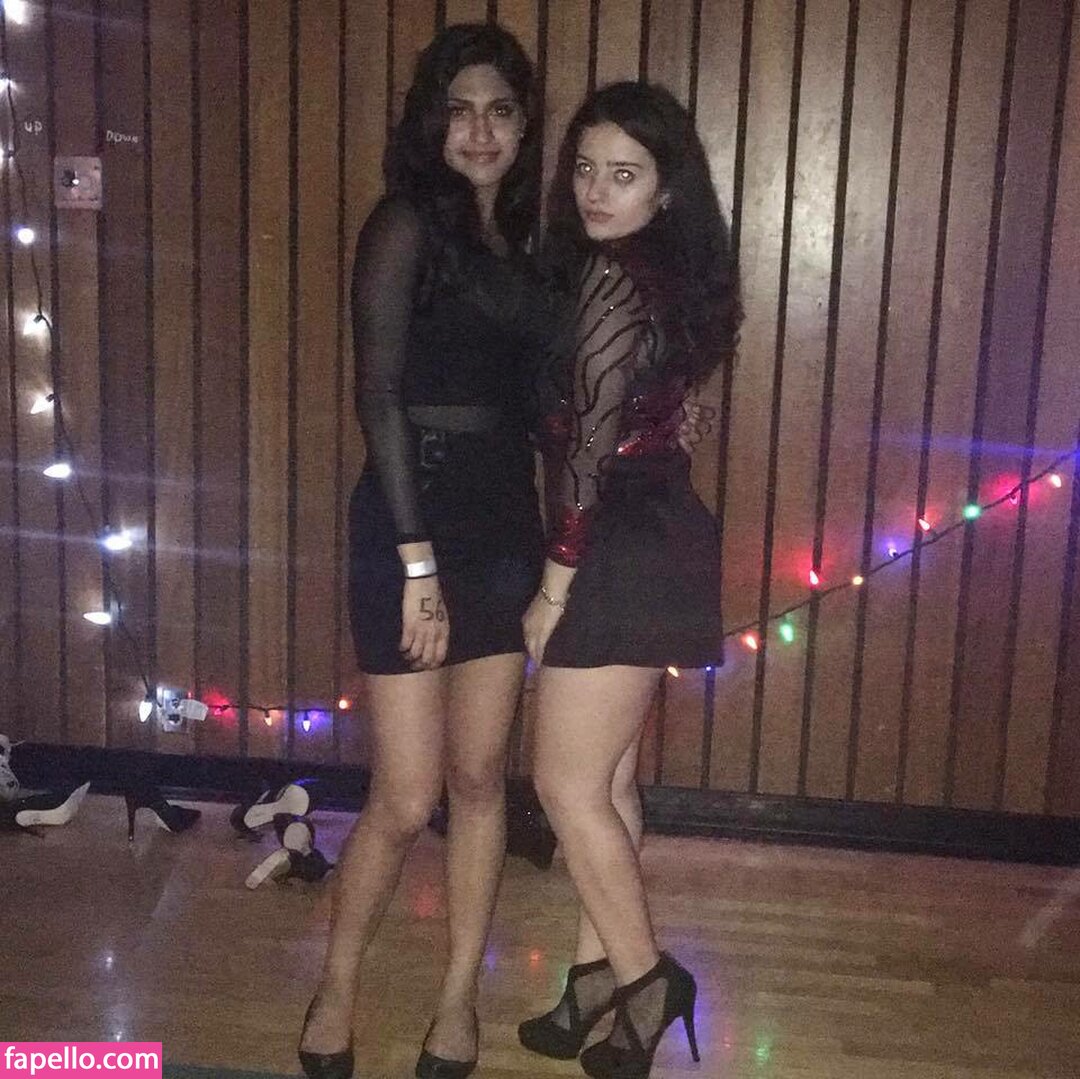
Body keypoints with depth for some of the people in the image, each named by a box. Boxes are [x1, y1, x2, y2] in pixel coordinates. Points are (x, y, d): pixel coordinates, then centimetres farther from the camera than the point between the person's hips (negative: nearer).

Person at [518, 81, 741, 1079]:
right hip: (653, 539, 10)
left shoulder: (613, 277, -16)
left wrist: (556, 582, -14)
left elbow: (591, 442, -18)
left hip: (625, 549, -10)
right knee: (608, 778, 15)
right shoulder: (667, 272, 13)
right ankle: (600, 975, 27)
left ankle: (644, 978, 16)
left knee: (568, 784, 1)